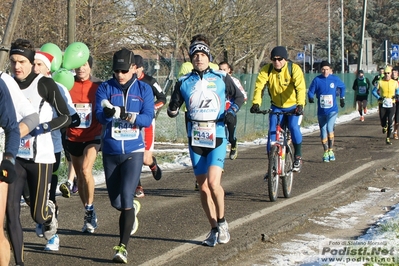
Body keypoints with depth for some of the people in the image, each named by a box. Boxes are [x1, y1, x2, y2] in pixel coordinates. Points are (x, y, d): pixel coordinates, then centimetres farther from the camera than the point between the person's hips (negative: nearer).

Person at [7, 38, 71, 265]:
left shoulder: (45, 84, -8)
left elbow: (66, 117, -8)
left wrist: (43, 127, -22)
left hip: (40, 157, -4)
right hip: (14, 157, 4)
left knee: (38, 215, 0)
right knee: (11, 210, -6)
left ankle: (49, 212, 38)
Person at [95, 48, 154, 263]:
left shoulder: (144, 90, -1)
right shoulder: (105, 88, -1)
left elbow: (147, 119, -13)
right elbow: (100, 115, -16)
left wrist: (126, 115, -30)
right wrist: (109, 113, -40)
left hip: (133, 151, -2)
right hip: (110, 152, 2)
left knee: (126, 199, -14)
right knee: (115, 202, 13)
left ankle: (123, 247, -11)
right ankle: (131, 211, 48)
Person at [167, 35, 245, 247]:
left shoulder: (221, 78, 1)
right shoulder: (183, 83, 5)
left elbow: (239, 96, 12)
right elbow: (173, 109, 8)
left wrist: (232, 111, -6)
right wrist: (173, 109, -15)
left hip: (217, 137, -3)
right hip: (195, 140, 3)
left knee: (213, 182, -19)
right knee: (203, 187, 5)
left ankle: (222, 221, 3)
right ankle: (215, 229, 19)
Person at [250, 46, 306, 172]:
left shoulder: (294, 69, -20)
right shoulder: (266, 70, -12)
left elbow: (301, 88, -30)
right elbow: (259, 86, -21)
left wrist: (300, 105, -45)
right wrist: (256, 103, -38)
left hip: (293, 106, -2)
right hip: (276, 107, 2)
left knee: (294, 127, -24)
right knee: (272, 131, -9)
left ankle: (298, 157, -6)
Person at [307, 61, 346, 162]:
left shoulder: (335, 79, -3)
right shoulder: (317, 80, -7)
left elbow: (342, 87, 16)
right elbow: (311, 91, -2)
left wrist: (342, 98, 21)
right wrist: (311, 98, -21)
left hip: (332, 110, -2)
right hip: (321, 111, 2)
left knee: (329, 128, -21)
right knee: (323, 131, 8)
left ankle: (331, 150, -7)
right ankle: (326, 153, 21)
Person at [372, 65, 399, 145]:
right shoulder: (380, 82, 0)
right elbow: (374, 91, 5)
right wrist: (379, 98, -12)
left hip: (391, 105, 0)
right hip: (382, 105, 0)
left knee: (390, 122, -11)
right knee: (383, 122, 1)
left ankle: (388, 138, 0)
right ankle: (384, 126, 40)